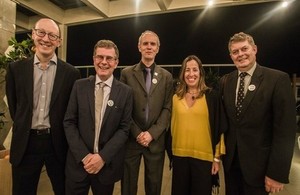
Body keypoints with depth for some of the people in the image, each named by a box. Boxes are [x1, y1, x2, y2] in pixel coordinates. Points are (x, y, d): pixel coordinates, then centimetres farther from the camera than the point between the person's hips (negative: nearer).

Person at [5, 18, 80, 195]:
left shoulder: (71, 73, -5)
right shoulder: (16, 68, 1)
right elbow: (13, 105, 10)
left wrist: (61, 132, 4)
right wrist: (24, 127, 12)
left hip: (57, 142, -1)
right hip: (25, 143, 2)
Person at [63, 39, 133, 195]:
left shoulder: (125, 92, -5)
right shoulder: (80, 86, -2)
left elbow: (124, 128, -6)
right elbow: (69, 122, -3)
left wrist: (103, 156, -13)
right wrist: (84, 155, -11)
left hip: (108, 164, 0)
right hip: (79, 162, 1)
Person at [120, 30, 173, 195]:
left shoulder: (166, 76, 5)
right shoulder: (127, 73, 1)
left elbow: (167, 108, 0)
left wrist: (152, 133, -10)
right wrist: (137, 133, -8)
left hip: (155, 140, 1)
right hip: (131, 139, 0)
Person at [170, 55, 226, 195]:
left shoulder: (211, 96, -6)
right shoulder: (176, 97, 3)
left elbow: (219, 128, -4)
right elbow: (172, 126, 8)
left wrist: (217, 158, -3)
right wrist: (170, 153, 11)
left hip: (204, 157, -2)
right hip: (179, 156, 3)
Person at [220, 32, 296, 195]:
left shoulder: (278, 79, -11)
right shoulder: (226, 81, 2)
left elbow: (285, 129, -13)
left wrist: (277, 172, -14)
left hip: (258, 163, -4)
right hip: (230, 160, 4)